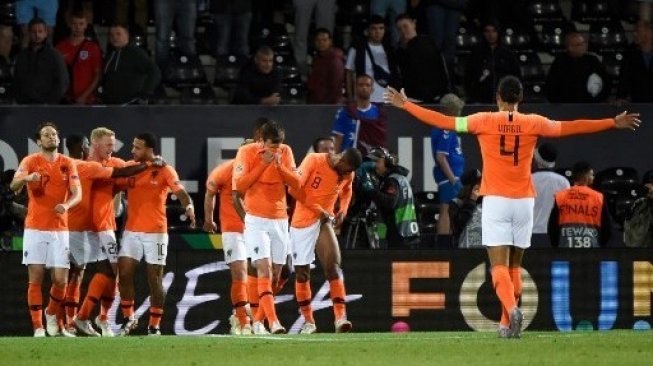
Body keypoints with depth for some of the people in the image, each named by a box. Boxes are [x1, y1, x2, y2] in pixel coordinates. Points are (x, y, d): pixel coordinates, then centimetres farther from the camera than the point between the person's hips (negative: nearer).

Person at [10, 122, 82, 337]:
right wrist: (26, 178, -38)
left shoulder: (67, 164, 6)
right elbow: (13, 186, -15)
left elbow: (77, 194, -1)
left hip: (59, 229, 2)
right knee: (35, 278, -4)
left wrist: (67, 205, -24)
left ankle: (52, 314, 25)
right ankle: (38, 327, 1)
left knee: (60, 279, -3)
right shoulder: (31, 161, -1)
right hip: (35, 228, -2)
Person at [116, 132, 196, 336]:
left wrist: (189, 207, -35)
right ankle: (128, 319, 12)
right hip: (131, 231, 4)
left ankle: (154, 326, 8)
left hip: (155, 232, -4)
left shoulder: (164, 170, -6)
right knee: (124, 274, -2)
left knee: (155, 279, 1)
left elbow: (180, 192, -18)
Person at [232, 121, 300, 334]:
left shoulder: (285, 152, 4)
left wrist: (280, 165, -15)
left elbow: (296, 183, 0)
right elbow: (239, 185, -14)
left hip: (280, 220, 5)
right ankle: (273, 321, -28)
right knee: (264, 269, -18)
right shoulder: (247, 152, -7)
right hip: (256, 220, -5)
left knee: (275, 275, 5)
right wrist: (263, 164, -18)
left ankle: (258, 321, 17)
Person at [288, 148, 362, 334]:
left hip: (324, 221, 3)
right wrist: (318, 210, -17)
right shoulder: (314, 161, -15)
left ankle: (340, 316, -24)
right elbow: (294, 189, -19)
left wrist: (343, 211, 4)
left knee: (333, 266, -17)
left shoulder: (348, 174, 1)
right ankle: (308, 321, 16)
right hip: (302, 221, -3)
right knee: (302, 272, 4)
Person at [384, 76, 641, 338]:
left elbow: (444, 121, 1)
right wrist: (614, 123, 17)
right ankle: (507, 323, 17)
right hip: (523, 201, 2)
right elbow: (568, 128, 7)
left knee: (499, 266, -7)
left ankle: (512, 309, -32)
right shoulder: (533, 124, 1)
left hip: (495, 201, -2)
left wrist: (406, 105, 12)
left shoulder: (485, 121, -2)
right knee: (514, 266, 14)